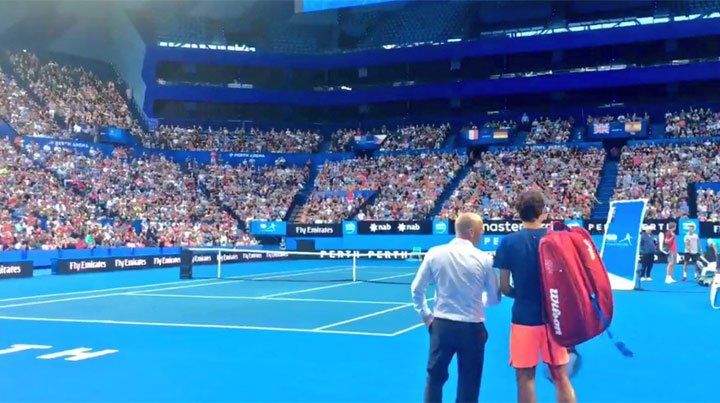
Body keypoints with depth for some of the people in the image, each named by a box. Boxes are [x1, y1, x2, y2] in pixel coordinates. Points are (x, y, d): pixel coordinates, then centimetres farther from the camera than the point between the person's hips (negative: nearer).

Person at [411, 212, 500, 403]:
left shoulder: (435, 253, -4)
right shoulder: (484, 259, -9)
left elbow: (417, 289, 1)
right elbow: (494, 299, 0)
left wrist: (426, 316, 11)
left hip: (441, 325, 2)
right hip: (472, 328, -2)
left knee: (435, 378, 18)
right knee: (468, 386, 12)